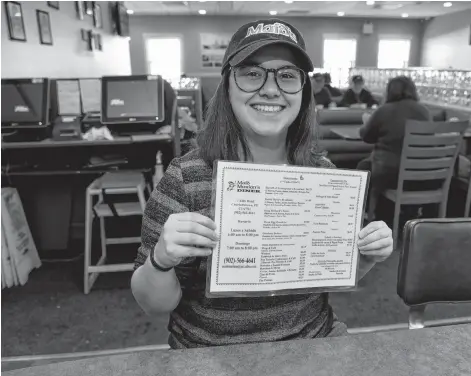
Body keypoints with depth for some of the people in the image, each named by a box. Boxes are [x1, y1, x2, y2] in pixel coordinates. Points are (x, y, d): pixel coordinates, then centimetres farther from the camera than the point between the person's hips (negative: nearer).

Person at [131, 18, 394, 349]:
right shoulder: (186, 178, -16)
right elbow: (155, 304, -10)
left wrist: (365, 258, -11)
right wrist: (161, 260, -28)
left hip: (314, 341, 2)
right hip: (214, 355, -1)